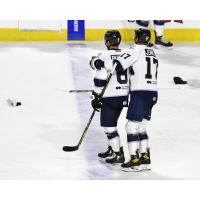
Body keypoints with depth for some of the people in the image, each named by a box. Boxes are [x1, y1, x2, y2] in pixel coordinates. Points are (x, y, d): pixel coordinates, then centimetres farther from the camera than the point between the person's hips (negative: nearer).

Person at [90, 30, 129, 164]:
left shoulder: (104, 57, -13)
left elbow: (100, 79, -15)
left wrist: (97, 97, -9)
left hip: (110, 97, -7)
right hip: (123, 97, 7)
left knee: (109, 125, -1)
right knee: (111, 122, 22)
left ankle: (118, 154, -5)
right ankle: (112, 149, 29)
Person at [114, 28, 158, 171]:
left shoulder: (137, 50, -7)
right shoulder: (152, 53, 20)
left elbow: (118, 65, -19)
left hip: (140, 93, -9)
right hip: (153, 93, 9)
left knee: (132, 126, -5)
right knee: (141, 127, 15)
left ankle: (135, 161, -7)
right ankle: (145, 159, 14)